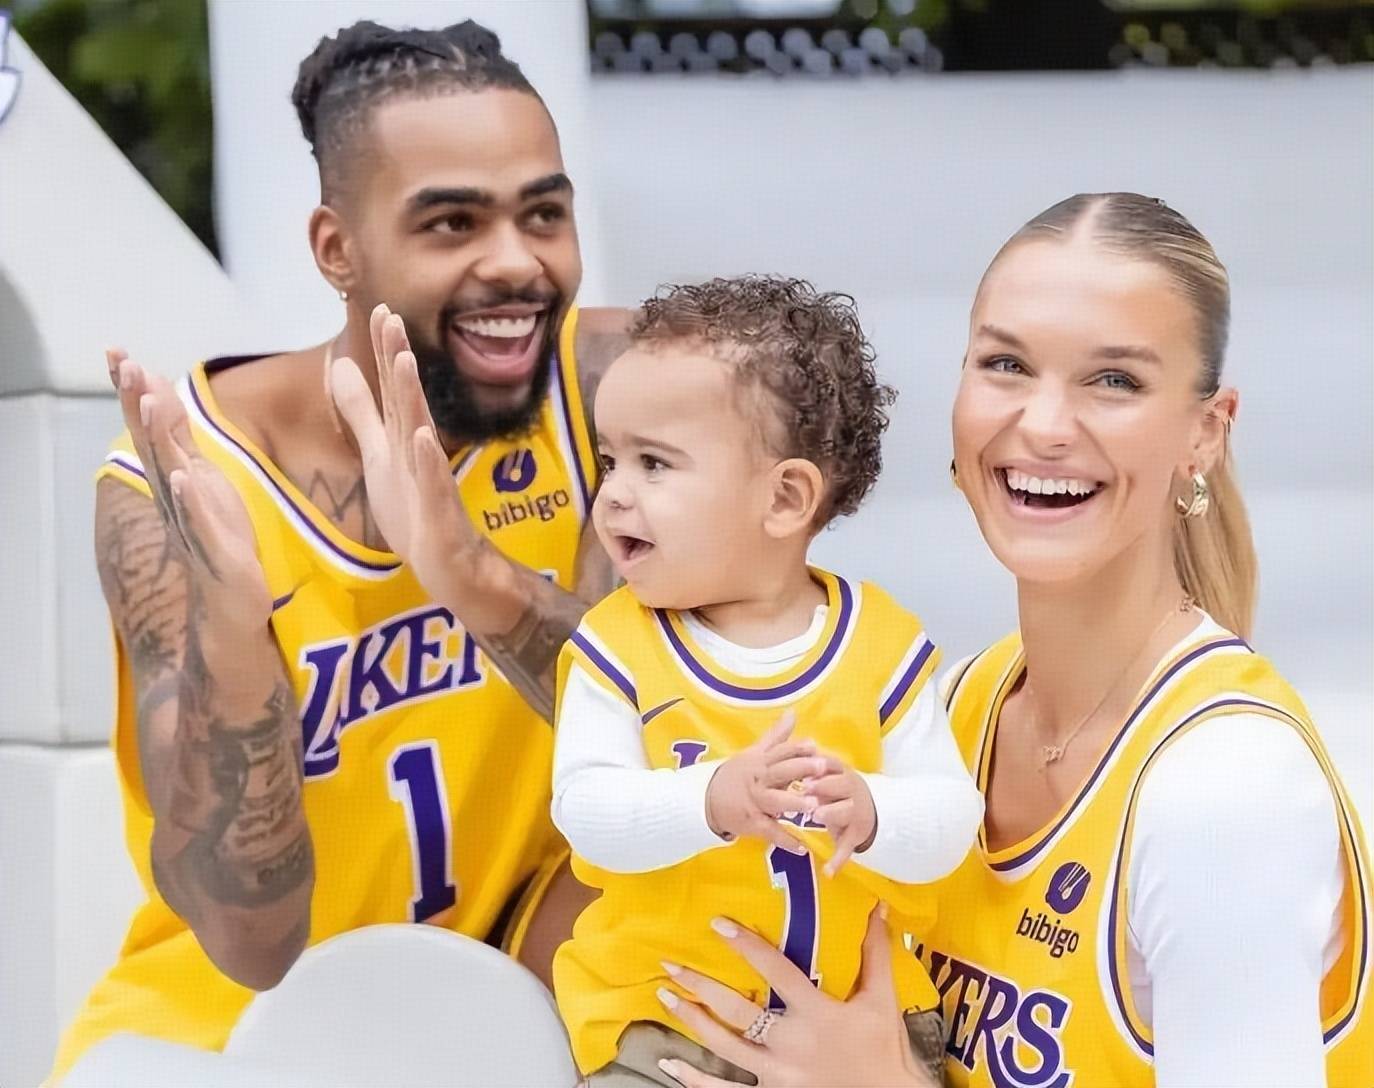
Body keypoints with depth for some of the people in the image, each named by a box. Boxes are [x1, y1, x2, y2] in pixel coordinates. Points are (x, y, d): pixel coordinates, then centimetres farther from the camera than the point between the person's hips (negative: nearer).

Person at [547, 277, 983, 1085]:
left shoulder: (882, 645, -6)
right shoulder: (617, 645, -6)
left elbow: (950, 821, -10)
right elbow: (587, 810, -17)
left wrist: (870, 815, -31)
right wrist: (711, 801, -34)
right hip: (660, 1009, -1)